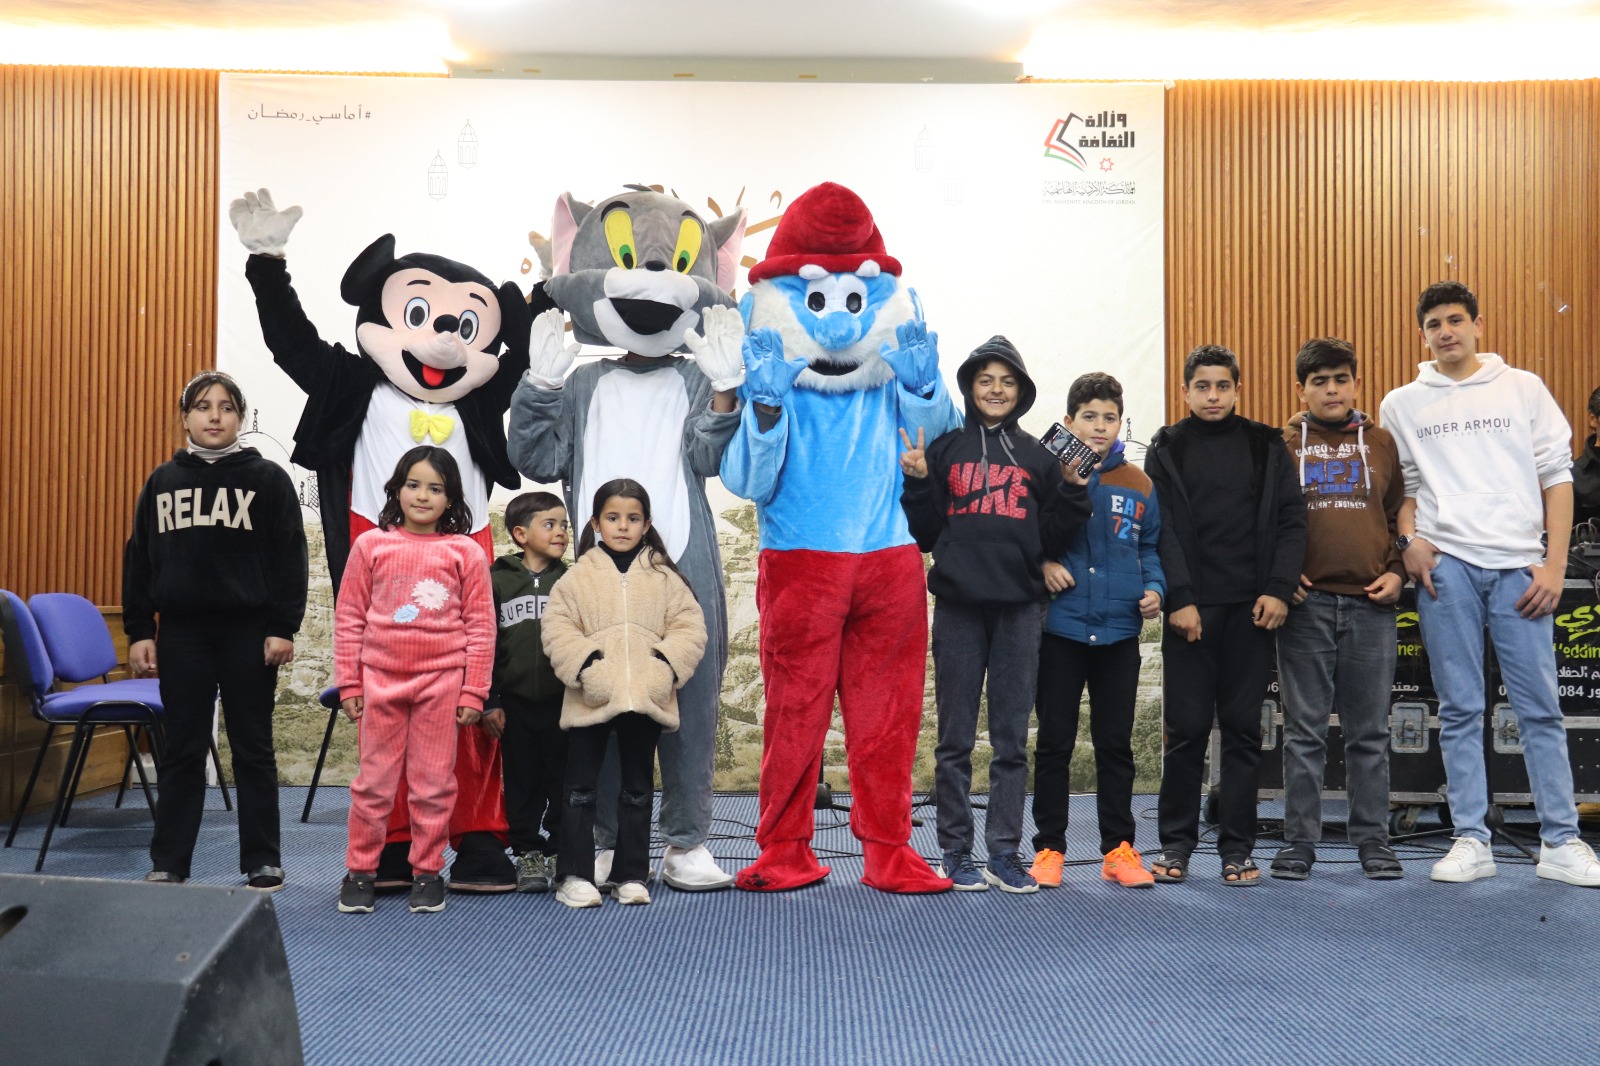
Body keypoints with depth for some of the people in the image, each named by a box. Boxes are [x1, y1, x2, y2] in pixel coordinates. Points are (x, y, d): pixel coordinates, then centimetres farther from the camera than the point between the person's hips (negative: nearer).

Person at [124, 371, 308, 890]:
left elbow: (289, 557, -4)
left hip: (248, 633, -2)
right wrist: (138, 630, 4)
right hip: (181, 633, 3)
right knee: (181, 749, 8)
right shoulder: (162, 481, 10)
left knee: (252, 748, 5)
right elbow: (139, 559, 10)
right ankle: (168, 863, 16)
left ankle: (262, 862, 13)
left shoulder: (268, 478, 0)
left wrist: (283, 628, -10)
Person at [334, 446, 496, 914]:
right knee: (374, 781, 8)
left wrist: (473, 692, -1)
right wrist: (348, 683, 3)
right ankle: (360, 870, 20)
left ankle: (427, 872, 20)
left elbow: (481, 626, 1)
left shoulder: (466, 552, 0)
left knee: (434, 783, 7)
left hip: (441, 682, -1)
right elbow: (349, 618, 6)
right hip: (381, 680, 1)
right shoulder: (371, 545, 3)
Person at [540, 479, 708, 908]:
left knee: (638, 789, 10)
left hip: (646, 697, 2)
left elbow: (690, 628, 4)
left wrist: (667, 664, -11)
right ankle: (574, 875, 11)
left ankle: (630, 876, 19)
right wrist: (582, 664, -15)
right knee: (580, 788, 3)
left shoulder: (665, 578, 8)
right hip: (591, 699, -1)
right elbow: (557, 630, -2)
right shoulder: (577, 577, 4)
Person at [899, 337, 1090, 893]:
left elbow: (1050, 539, 8)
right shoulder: (944, 448, 7)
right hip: (958, 605, -1)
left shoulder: (1037, 456, 11)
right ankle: (955, 852, 13)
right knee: (955, 738, 4)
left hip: (1019, 607, 2)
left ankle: (1004, 852, 12)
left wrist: (1072, 492, -4)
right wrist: (917, 483, -10)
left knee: (1012, 739, 5)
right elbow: (926, 535, 4)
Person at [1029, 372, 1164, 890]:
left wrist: (1154, 588, -1)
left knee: (1116, 743, 9)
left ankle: (1118, 848, 18)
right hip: (1060, 629, -2)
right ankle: (1048, 848, 14)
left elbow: (1150, 546, 16)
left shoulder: (1138, 485, 8)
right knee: (1055, 741, 4)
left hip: (1119, 633, 3)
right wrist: (1042, 564, -15)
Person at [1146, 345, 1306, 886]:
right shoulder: (1167, 450, 7)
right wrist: (1178, 598, -10)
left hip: (1251, 610, 1)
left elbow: (1291, 520, 6)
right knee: (1187, 728, 1)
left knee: (1243, 728, 5)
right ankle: (1176, 842, 13)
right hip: (1191, 610, -1)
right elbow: (1160, 531, -1)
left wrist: (1279, 589, -6)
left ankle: (1237, 847, 13)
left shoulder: (1267, 446, 11)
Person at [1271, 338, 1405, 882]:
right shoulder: (1281, 445, 7)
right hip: (1306, 602, -1)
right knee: (1305, 731, 3)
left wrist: (1396, 572, 1)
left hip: (1370, 603, 2)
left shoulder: (1382, 444, 12)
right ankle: (1299, 840, 10)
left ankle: (1373, 839, 16)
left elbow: (1403, 515, 14)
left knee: (1370, 732, 7)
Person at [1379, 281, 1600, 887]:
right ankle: (1471, 841, 9)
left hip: (1518, 565, 0)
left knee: (1540, 707, 0)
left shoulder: (1523, 388, 9)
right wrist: (1409, 539, -4)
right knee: (1459, 709, 3)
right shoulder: (1401, 405, 12)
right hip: (1445, 565, 1)